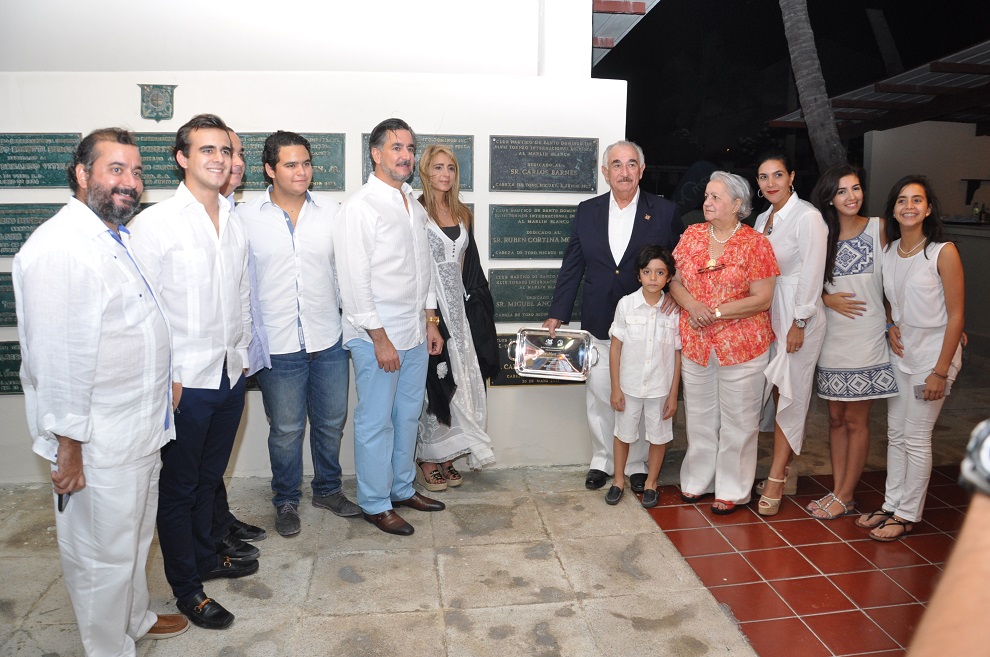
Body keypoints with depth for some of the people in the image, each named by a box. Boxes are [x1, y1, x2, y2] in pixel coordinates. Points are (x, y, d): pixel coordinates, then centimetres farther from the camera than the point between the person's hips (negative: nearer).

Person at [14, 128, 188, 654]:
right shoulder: (59, 248, -23)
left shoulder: (114, 237, 9)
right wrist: (67, 448, -19)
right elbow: (58, 359, -23)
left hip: (139, 428, 10)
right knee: (102, 554, 10)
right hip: (98, 444, -10)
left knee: (135, 535, 26)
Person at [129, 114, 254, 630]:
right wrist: (164, 378, -12)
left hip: (231, 374, 6)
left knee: (210, 476, 21)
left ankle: (205, 556, 41)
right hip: (185, 380, -5)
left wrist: (242, 356, 12)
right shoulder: (155, 223, -11)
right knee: (179, 486, 10)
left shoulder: (235, 222, 8)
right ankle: (186, 587, 27)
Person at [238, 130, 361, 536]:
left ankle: (328, 489, 37)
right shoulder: (245, 218, -4)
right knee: (286, 430, 10)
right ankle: (286, 501, 31)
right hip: (278, 345, -2)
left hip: (329, 340, 3)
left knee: (331, 422, 15)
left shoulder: (331, 211, 2)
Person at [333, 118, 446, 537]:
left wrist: (431, 321, 14)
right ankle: (375, 504, 20)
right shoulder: (360, 207, -13)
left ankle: (403, 488, 34)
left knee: (409, 415, 17)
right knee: (376, 422, 4)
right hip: (377, 335, -8)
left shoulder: (414, 205, 12)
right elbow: (354, 281, -16)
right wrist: (380, 339, -17)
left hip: (415, 333, 8)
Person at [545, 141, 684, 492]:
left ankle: (637, 464, 26)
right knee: (599, 396, 9)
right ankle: (602, 460, 27)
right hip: (598, 326, 2)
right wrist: (557, 315, 3)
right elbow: (572, 267, 6)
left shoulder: (665, 212, -1)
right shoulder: (586, 212, 5)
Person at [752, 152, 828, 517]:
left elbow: (812, 273, -14)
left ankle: (775, 480, 4)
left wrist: (799, 323, -14)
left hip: (799, 314, -7)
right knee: (776, 392, 10)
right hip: (768, 313, 7)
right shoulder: (762, 219, 12)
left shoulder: (807, 217, -11)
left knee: (791, 396, -2)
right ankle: (786, 472, 21)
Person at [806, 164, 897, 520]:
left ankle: (845, 497, 15)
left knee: (856, 420, 4)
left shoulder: (878, 228, -3)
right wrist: (828, 299, -8)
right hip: (832, 339, 4)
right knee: (836, 417, 10)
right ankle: (838, 491, 21)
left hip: (866, 339, -4)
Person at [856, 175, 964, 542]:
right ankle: (891, 505, 24)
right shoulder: (888, 250, 3)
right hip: (899, 351, 6)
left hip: (933, 353, -6)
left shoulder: (943, 252, -15)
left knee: (916, 438, 1)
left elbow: (956, 315, -14)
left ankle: (908, 515, 15)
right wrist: (890, 326, -1)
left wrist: (940, 371, -16)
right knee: (895, 434, 12)